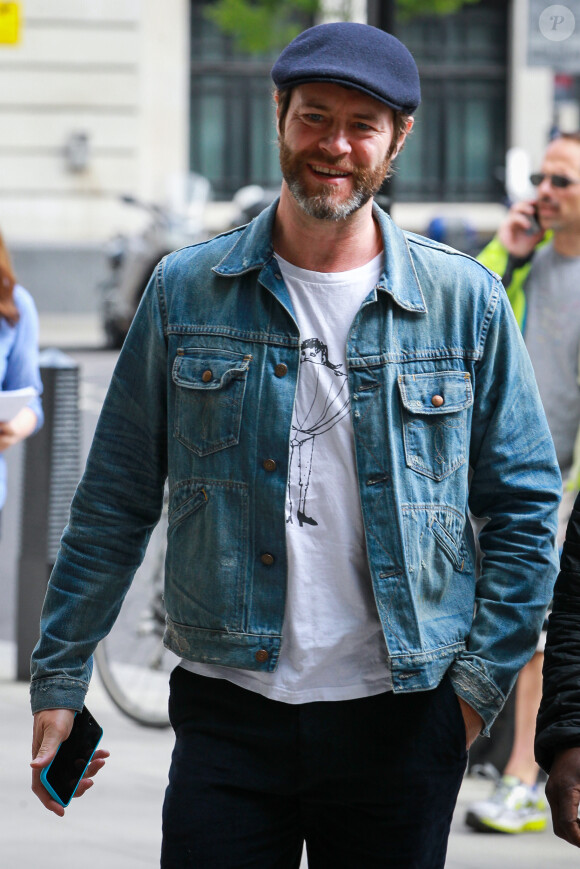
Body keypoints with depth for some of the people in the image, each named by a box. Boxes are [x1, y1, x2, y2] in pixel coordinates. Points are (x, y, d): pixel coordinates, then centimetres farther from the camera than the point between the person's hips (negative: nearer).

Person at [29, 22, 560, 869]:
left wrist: (480, 679, -2)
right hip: (228, 717, 0)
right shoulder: (186, 291, 4)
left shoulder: (466, 302, 2)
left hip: (399, 725, 0)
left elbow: (526, 507, 6)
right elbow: (115, 501, 8)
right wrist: (59, 679, 5)